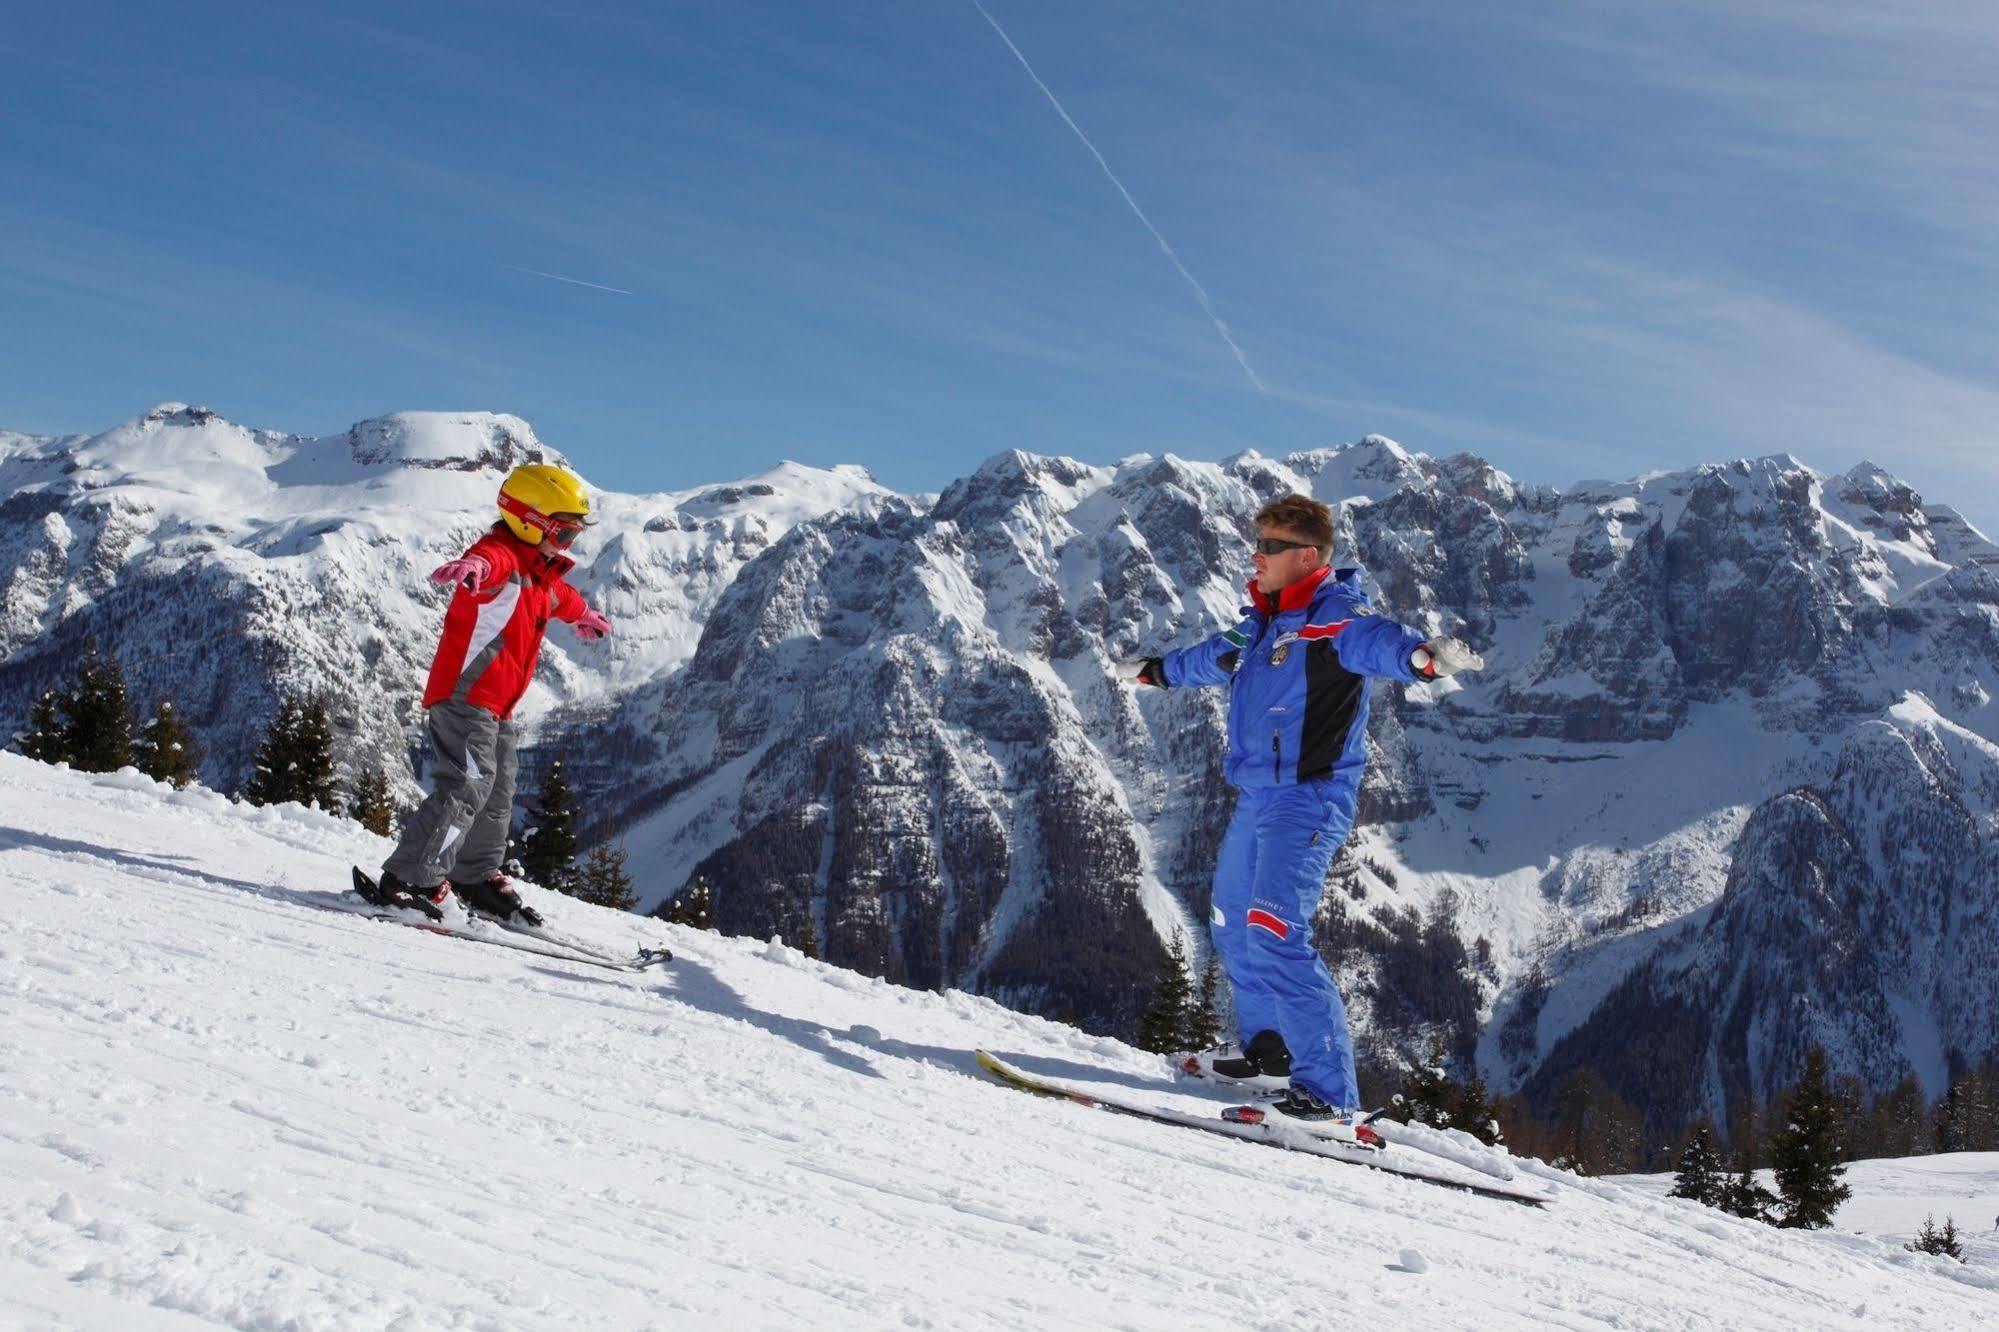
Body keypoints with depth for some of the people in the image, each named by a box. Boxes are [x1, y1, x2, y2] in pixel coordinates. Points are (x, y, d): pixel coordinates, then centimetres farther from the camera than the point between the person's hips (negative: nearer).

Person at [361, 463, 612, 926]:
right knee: (467, 785, -20)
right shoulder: (500, 558, -13)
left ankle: (479, 879, 32)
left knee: (497, 796, 17)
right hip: (464, 696, -10)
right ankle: (409, 880, -19)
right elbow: (488, 561, -40)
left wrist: (583, 616, 66)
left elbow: (561, 597, 44)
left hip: (497, 708, 10)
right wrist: (471, 566, -65)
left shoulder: (542, 575, 19)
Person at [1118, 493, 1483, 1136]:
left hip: (1309, 797, -10)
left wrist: (1423, 655, -58)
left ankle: (1331, 1095, -18)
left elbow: (1377, 640, -35)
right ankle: (1271, 1051, 37)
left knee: (1275, 935, -20)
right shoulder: (1263, 621, 14)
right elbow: (1215, 656, 35)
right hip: (1255, 796, 10)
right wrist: (1157, 670, 52)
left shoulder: (1334, 616, -12)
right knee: (1233, 925, 20)